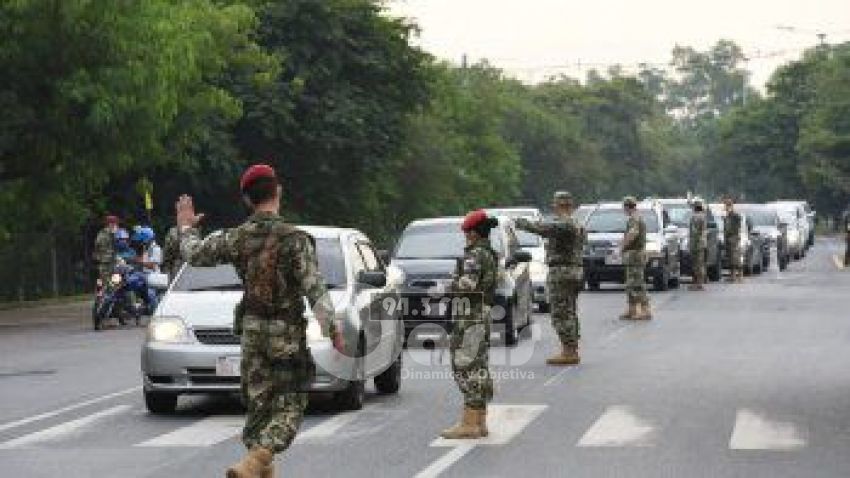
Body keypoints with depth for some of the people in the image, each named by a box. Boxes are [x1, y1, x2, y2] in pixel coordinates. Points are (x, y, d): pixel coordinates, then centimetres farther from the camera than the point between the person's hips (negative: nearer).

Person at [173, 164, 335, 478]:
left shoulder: (238, 238, -1)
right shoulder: (295, 240, -13)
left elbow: (195, 255, 14)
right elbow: (315, 292, -15)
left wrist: (186, 227, 32)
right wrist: (332, 330, -9)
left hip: (252, 332, 4)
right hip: (288, 334, -4)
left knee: (259, 404, 16)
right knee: (288, 407, 0)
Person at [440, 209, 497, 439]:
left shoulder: (475, 254, -14)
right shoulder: (490, 254, 14)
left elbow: (468, 284, -25)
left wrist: (452, 285, -8)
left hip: (469, 317, -10)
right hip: (483, 315, 10)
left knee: (467, 369, -7)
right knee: (479, 369, 13)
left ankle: (469, 423, -7)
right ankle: (480, 421, 17)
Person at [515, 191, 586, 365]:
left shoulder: (563, 224, -16)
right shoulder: (577, 225, 15)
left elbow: (541, 228, -23)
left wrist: (522, 223, -7)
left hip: (561, 272, -10)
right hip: (576, 271, 10)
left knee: (561, 314, -8)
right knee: (570, 313, 13)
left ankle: (568, 352, -9)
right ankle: (572, 351, 16)